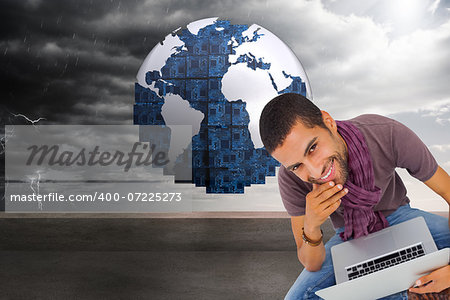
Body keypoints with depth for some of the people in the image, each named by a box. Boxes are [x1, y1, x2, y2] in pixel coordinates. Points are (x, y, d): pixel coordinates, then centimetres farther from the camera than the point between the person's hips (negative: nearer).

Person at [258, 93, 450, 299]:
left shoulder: (388, 135, -33)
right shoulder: (291, 178, -28)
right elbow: (312, 265, -20)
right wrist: (311, 228, -43)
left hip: (396, 216, 0)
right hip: (350, 234, 0)